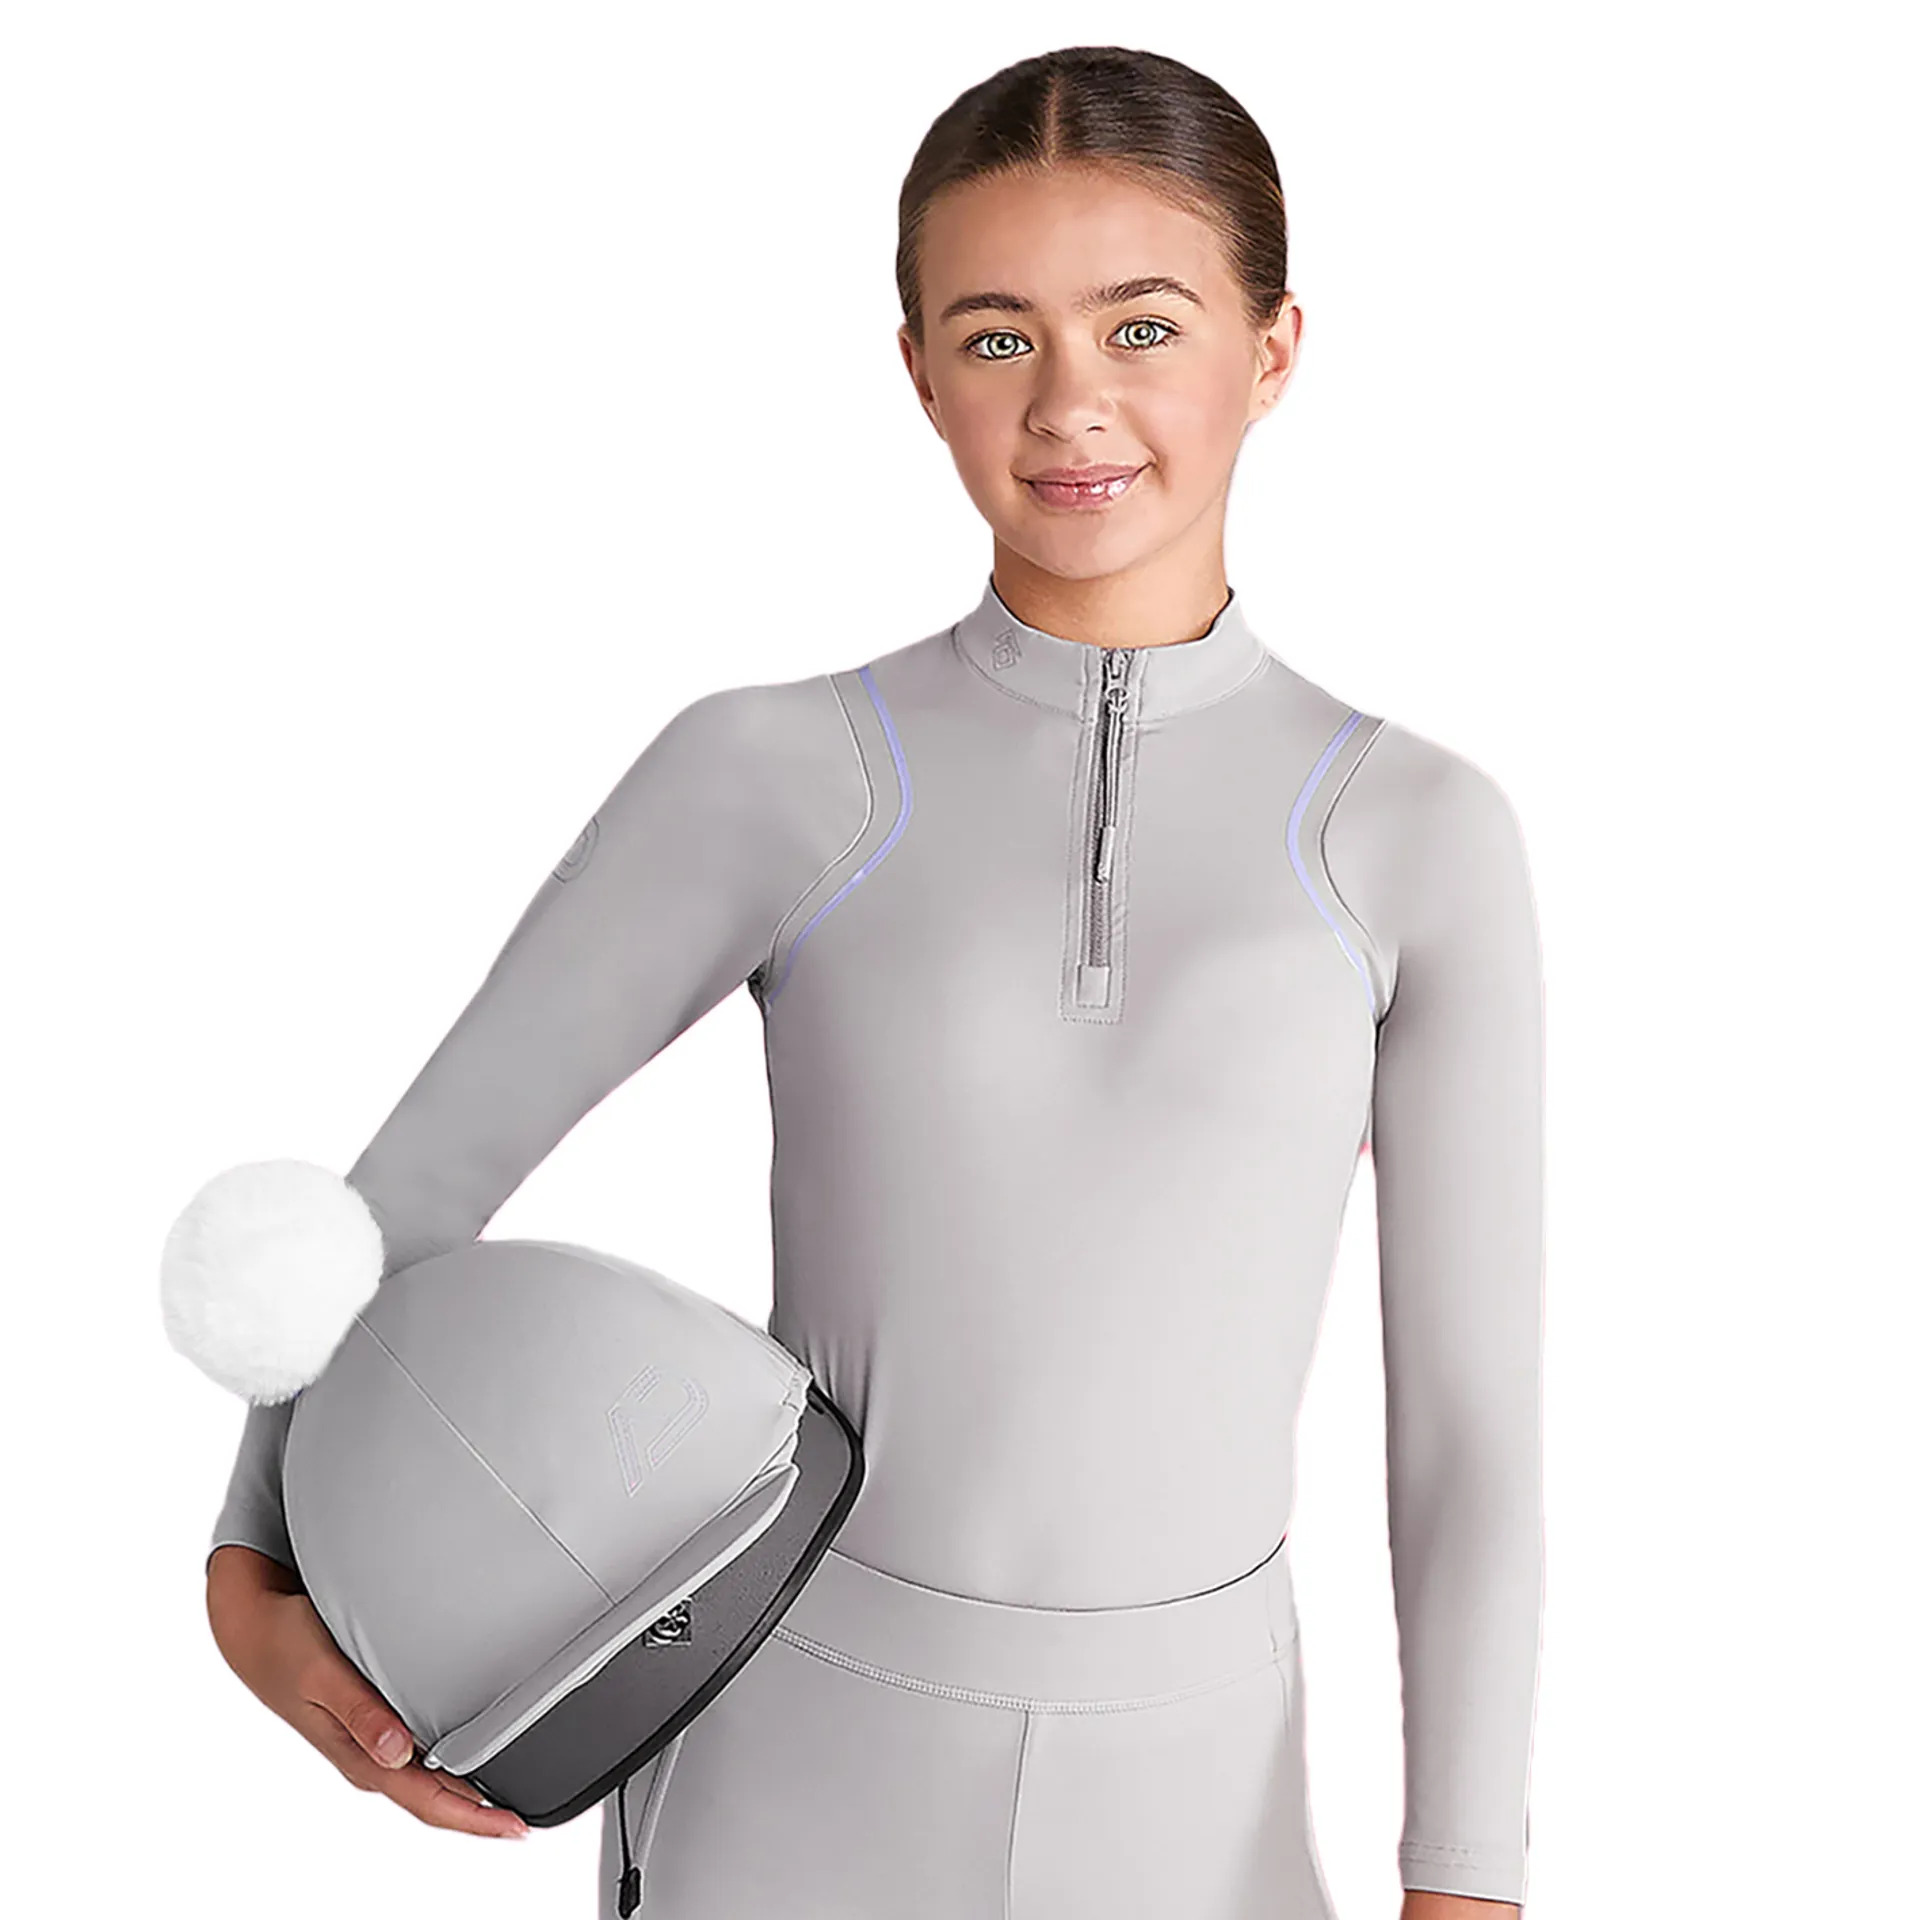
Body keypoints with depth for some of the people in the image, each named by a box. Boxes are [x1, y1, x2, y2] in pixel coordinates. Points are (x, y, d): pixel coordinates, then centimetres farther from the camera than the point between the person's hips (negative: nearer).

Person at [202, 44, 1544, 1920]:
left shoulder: (1418, 835, -5)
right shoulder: (773, 775, -6)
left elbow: (1470, 1422, -3)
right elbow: (420, 1172, 0)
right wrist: (255, 1584, -9)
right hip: (790, 1766, 0)